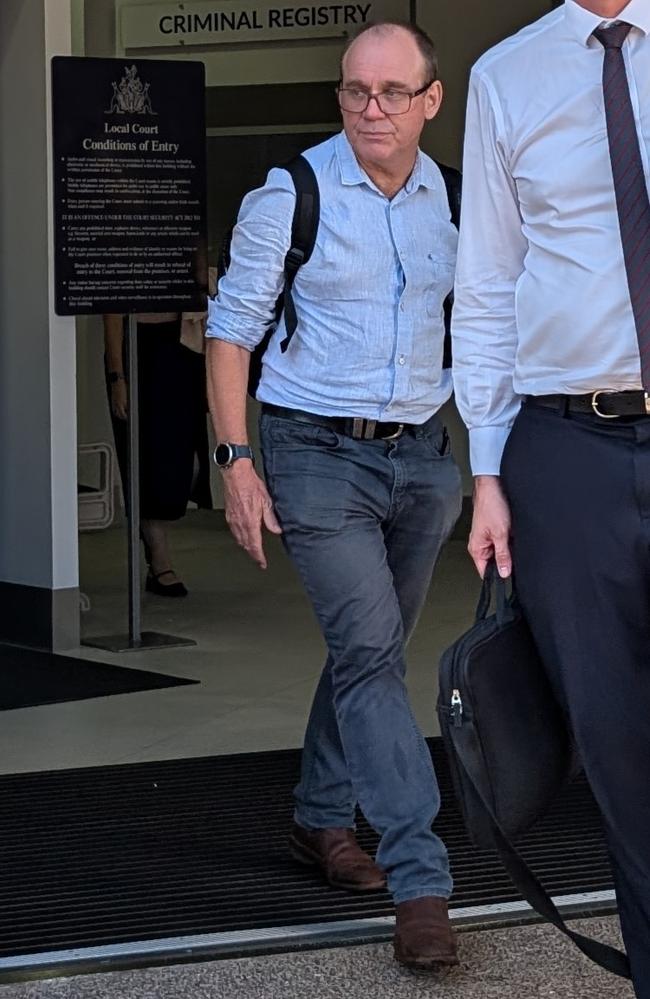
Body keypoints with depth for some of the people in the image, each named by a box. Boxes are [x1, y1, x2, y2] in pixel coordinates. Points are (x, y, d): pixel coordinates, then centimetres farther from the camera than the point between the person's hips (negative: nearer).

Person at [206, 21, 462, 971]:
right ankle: (422, 883, -16)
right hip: (318, 454, -5)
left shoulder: (452, 198, 5)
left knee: (371, 650, 14)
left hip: (419, 453, 5)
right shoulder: (289, 194, -7)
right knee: (370, 651, -13)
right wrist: (236, 459, -10)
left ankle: (321, 820, 34)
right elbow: (233, 325, -3)